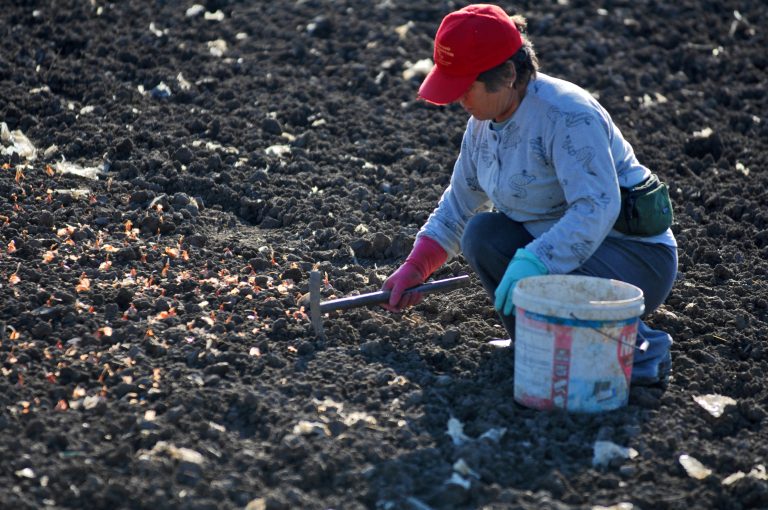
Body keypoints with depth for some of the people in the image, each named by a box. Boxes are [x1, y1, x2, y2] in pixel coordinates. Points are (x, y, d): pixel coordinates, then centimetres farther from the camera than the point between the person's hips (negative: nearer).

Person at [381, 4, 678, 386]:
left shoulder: (566, 115, -24)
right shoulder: (484, 123, 4)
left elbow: (597, 208, -33)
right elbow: (459, 204, 15)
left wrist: (534, 263, -39)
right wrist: (415, 268, 7)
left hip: (636, 256, -8)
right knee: (482, 233, -9)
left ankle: (640, 350, -11)